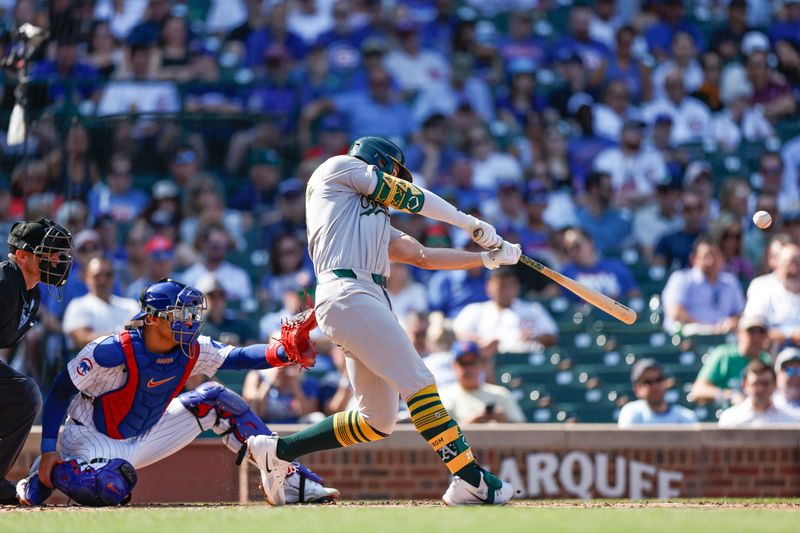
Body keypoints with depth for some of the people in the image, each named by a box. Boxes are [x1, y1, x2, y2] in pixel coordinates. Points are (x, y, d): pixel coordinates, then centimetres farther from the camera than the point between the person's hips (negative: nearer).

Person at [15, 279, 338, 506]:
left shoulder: (191, 351, -9)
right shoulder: (112, 353, -27)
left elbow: (238, 358, -8)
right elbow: (60, 392, -20)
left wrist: (285, 352, -29)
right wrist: (48, 451, -24)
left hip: (144, 437, 7)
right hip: (94, 439, -7)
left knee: (215, 399, -2)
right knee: (109, 490, -41)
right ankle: (45, 477, -6)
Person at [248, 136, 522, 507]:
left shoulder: (377, 224, 33)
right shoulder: (339, 168, 12)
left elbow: (423, 256, 28)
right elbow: (411, 197, 8)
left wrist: (488, 257, 22)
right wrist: (473, 225, 15)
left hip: (370, 300, 9)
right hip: (346, 292, -9)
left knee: (377, 421, 6)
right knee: (418, 382, -17)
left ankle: (278, 451, 14)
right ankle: (470, 479, -25)